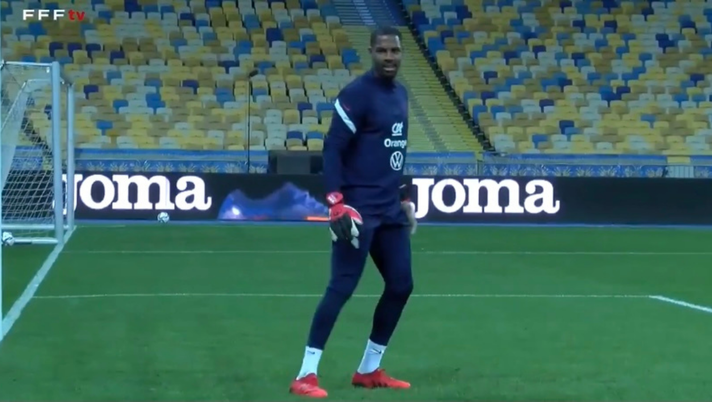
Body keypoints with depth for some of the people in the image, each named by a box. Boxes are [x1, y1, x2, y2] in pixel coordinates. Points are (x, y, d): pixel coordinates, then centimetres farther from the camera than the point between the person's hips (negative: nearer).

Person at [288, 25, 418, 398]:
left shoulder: (401, 94, 13)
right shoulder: (357, 93, -12)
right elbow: (332, 149, -15)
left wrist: (404, 197, 22)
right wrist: (336, 202, -23)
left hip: (390, 210, 9)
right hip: (359, 209, -8)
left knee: (401, 285, 10)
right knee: (342, 287, -12)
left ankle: (369, 370, 21)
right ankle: (305, 375, -9)